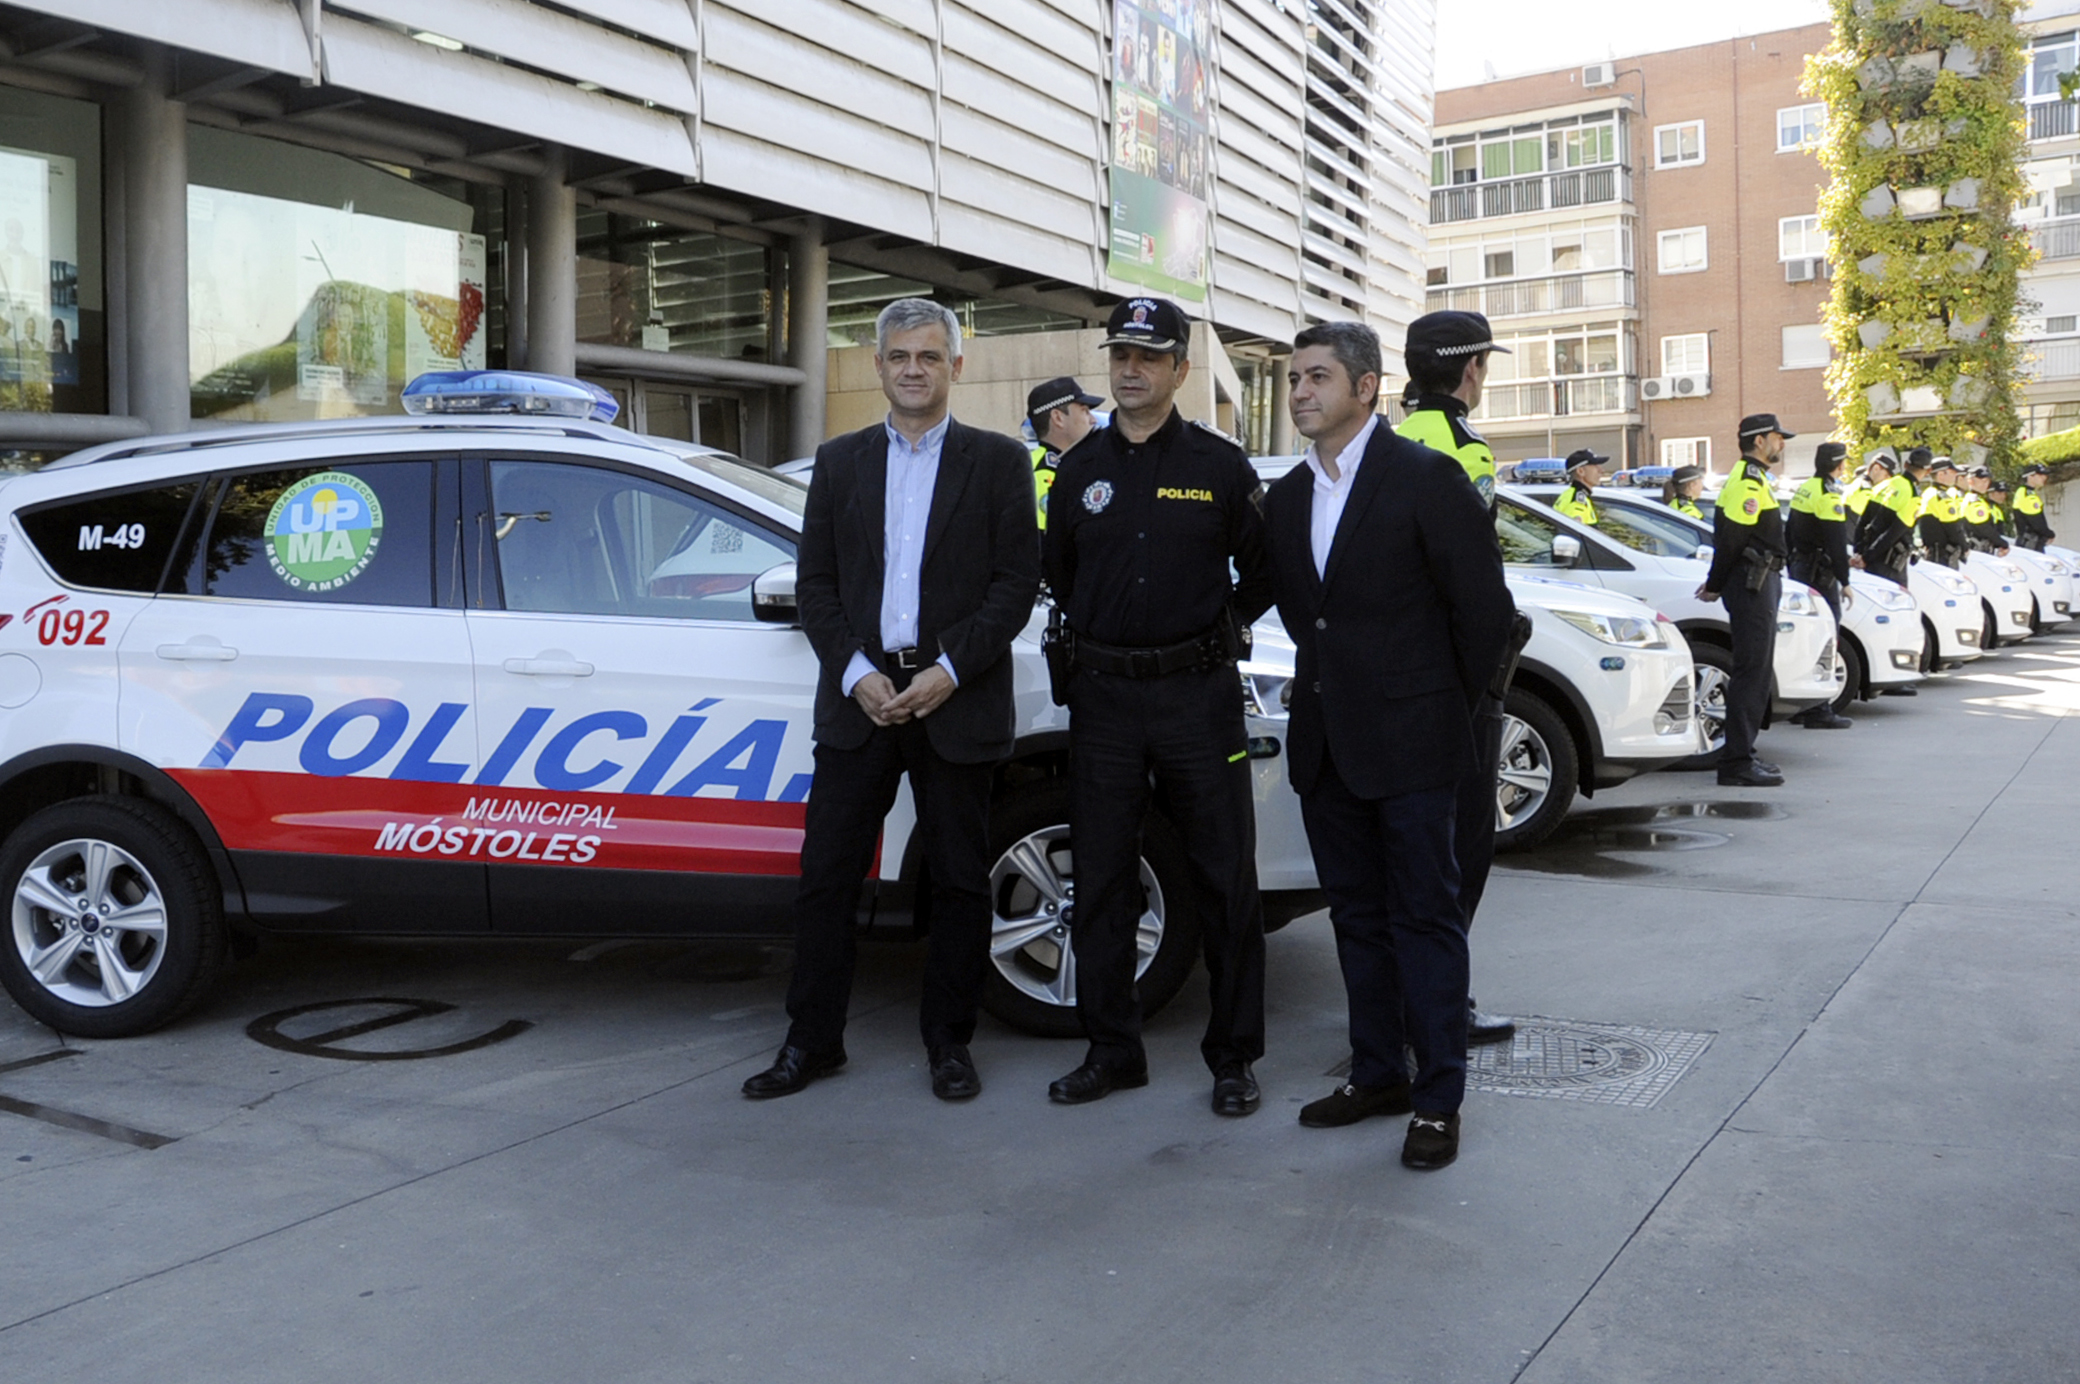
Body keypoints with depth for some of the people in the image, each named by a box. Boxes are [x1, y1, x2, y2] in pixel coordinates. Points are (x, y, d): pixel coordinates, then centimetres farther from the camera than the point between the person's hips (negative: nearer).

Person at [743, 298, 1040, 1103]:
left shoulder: (997, 462, 4)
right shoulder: (839, 461, 11)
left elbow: (1018, 581, -3)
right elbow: (814, 583, 7)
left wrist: (950, 670, -13)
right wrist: (856, 673, -7)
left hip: (957, 702, -2)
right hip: (859, 698, 2)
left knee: (960, 880, 6)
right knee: (827, 876, 4)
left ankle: (948, 1042, 20)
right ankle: (812, 1041, 17)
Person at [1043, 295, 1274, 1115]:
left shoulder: (1220, 466, 1)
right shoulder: (1080, 470, 8)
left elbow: (1261, 573, 9)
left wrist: (1217, 632, 9)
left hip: (1198, 694, -2)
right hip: (1102, 698, 3)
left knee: (1225, 881, 2)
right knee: (1100, 883, 7)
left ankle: (1233, 1057, 15)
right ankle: (1111, 1051, 20)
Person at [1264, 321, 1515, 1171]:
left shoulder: (1426, 480, -10)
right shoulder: (1286, 496, 10)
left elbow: (1484, 611, -7)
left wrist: (1452, 711, 0)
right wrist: (1330, 684, 12)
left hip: (1410, 745, -6)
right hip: (1325, 742, 7)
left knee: (1425, 916, 1)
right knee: (1357, 914, 14)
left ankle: (1438, 1098, 11)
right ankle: (1377, 1074, 26)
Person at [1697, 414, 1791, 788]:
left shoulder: (1752, 478, 20)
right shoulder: (1748, 481, -14)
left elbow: (1729, 538, 20)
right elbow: (1731, 538, -18)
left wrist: (1717, 583, 16)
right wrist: (1716, 586, -10)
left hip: (1759, 585, 11)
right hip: (1753, 585, -11)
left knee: (1756, 672, 14)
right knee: (1750, 671, -11)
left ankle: (1742, 755, 20)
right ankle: (1736, 764, -10)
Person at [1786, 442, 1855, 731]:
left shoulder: (1803, 489, 13)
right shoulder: (1828, 495, -15)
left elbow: (1789, 533, 20)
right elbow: (1836, 544, -19)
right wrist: (1845, 581, -16)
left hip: (1799, 569, 10)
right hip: (1820, 574, -10)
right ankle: (1819, 711, -9)